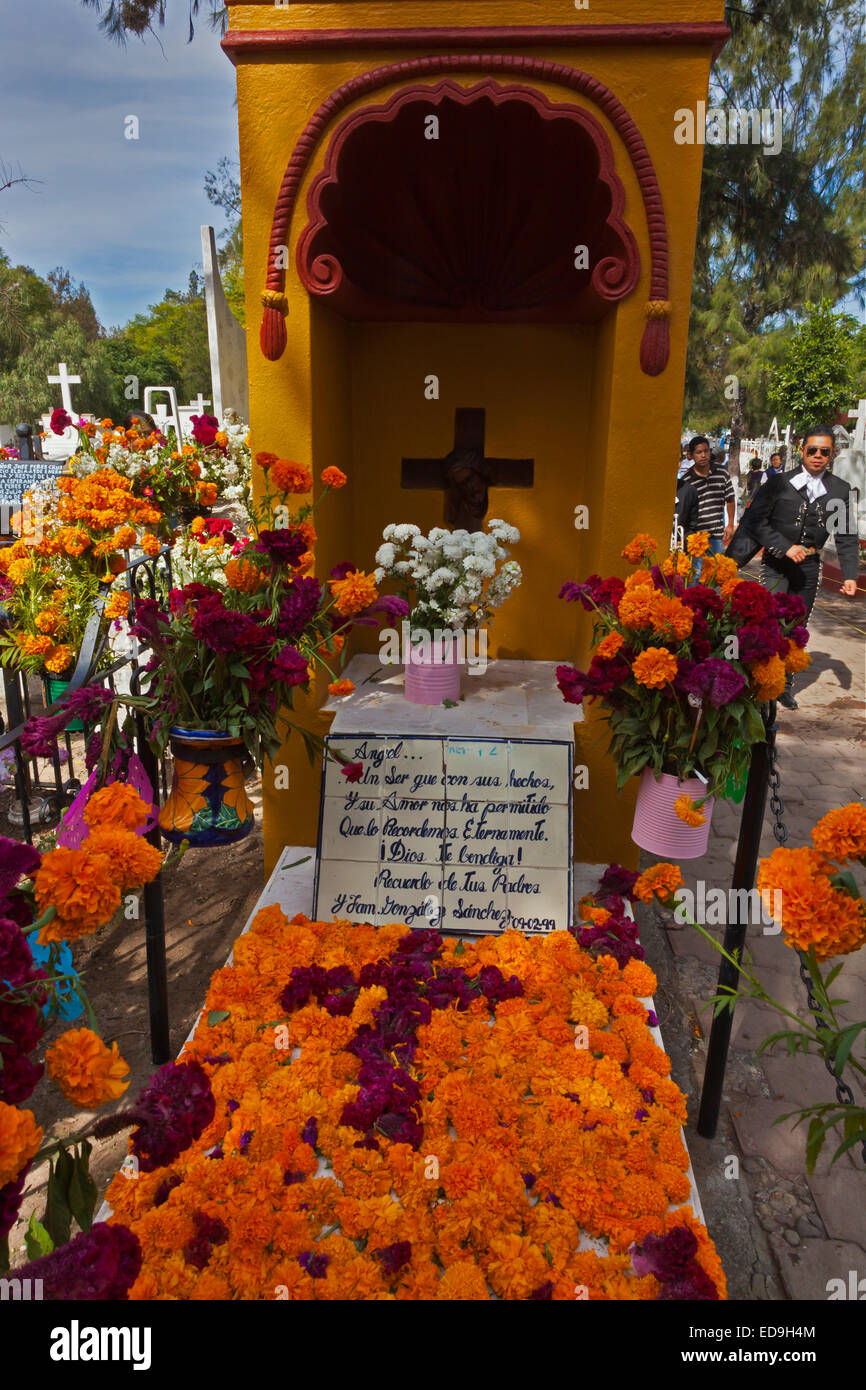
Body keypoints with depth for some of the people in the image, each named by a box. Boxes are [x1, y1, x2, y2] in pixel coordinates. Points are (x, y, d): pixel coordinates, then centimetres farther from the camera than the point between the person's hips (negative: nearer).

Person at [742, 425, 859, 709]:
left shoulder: (840, 490, 3)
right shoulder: (779, 483, -5)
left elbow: (846, 536, 7)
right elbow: (754, 520, -10)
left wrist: (850, 575, -2)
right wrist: (786, 547, -18)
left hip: (810, 568, 3)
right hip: (777, 564, -3)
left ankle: (785, 686, 22)